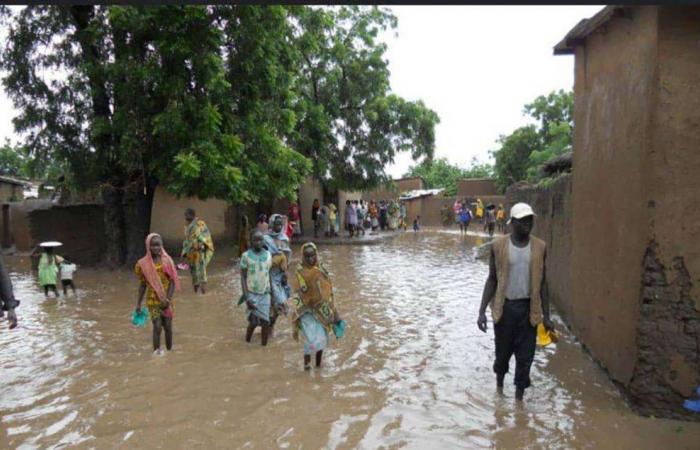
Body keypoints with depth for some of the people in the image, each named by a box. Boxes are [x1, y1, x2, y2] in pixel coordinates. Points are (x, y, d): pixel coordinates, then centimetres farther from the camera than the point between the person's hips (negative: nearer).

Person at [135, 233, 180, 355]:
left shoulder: (167, 261, -4)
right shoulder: (143, 264, -3)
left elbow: (173, 281, -4)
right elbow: (143, 285, 4)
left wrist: (167, 299, -14)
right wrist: (138, 303, 3)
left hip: (166, 300, 1)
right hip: (152, 300, -1)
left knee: (168, 327, 8)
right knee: (157, 327, -11)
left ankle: (170, 350, 24)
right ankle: (156, 351, 1)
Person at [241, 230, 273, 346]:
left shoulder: (268, 255, 5)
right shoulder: (246, 256, -6)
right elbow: (243, 277, -6)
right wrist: (247, 298, -12)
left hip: (265, 294, 3)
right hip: (252, 294, -3)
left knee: (265, 322, -1)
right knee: (254, 321, -5)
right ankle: (247, 343, 19)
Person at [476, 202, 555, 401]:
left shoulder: (539, 247, -2)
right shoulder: (499, 245, -7)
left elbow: (542, 283, 4)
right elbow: (492, 280, -2)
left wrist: (546, 316, 3)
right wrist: (482, 310, -7)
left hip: (528, 308, 1)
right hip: (504, 306, -1)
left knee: (525, 356, 4)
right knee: (503, 351, 14)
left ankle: (519, 395, 20)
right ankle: (500, 380, 42)